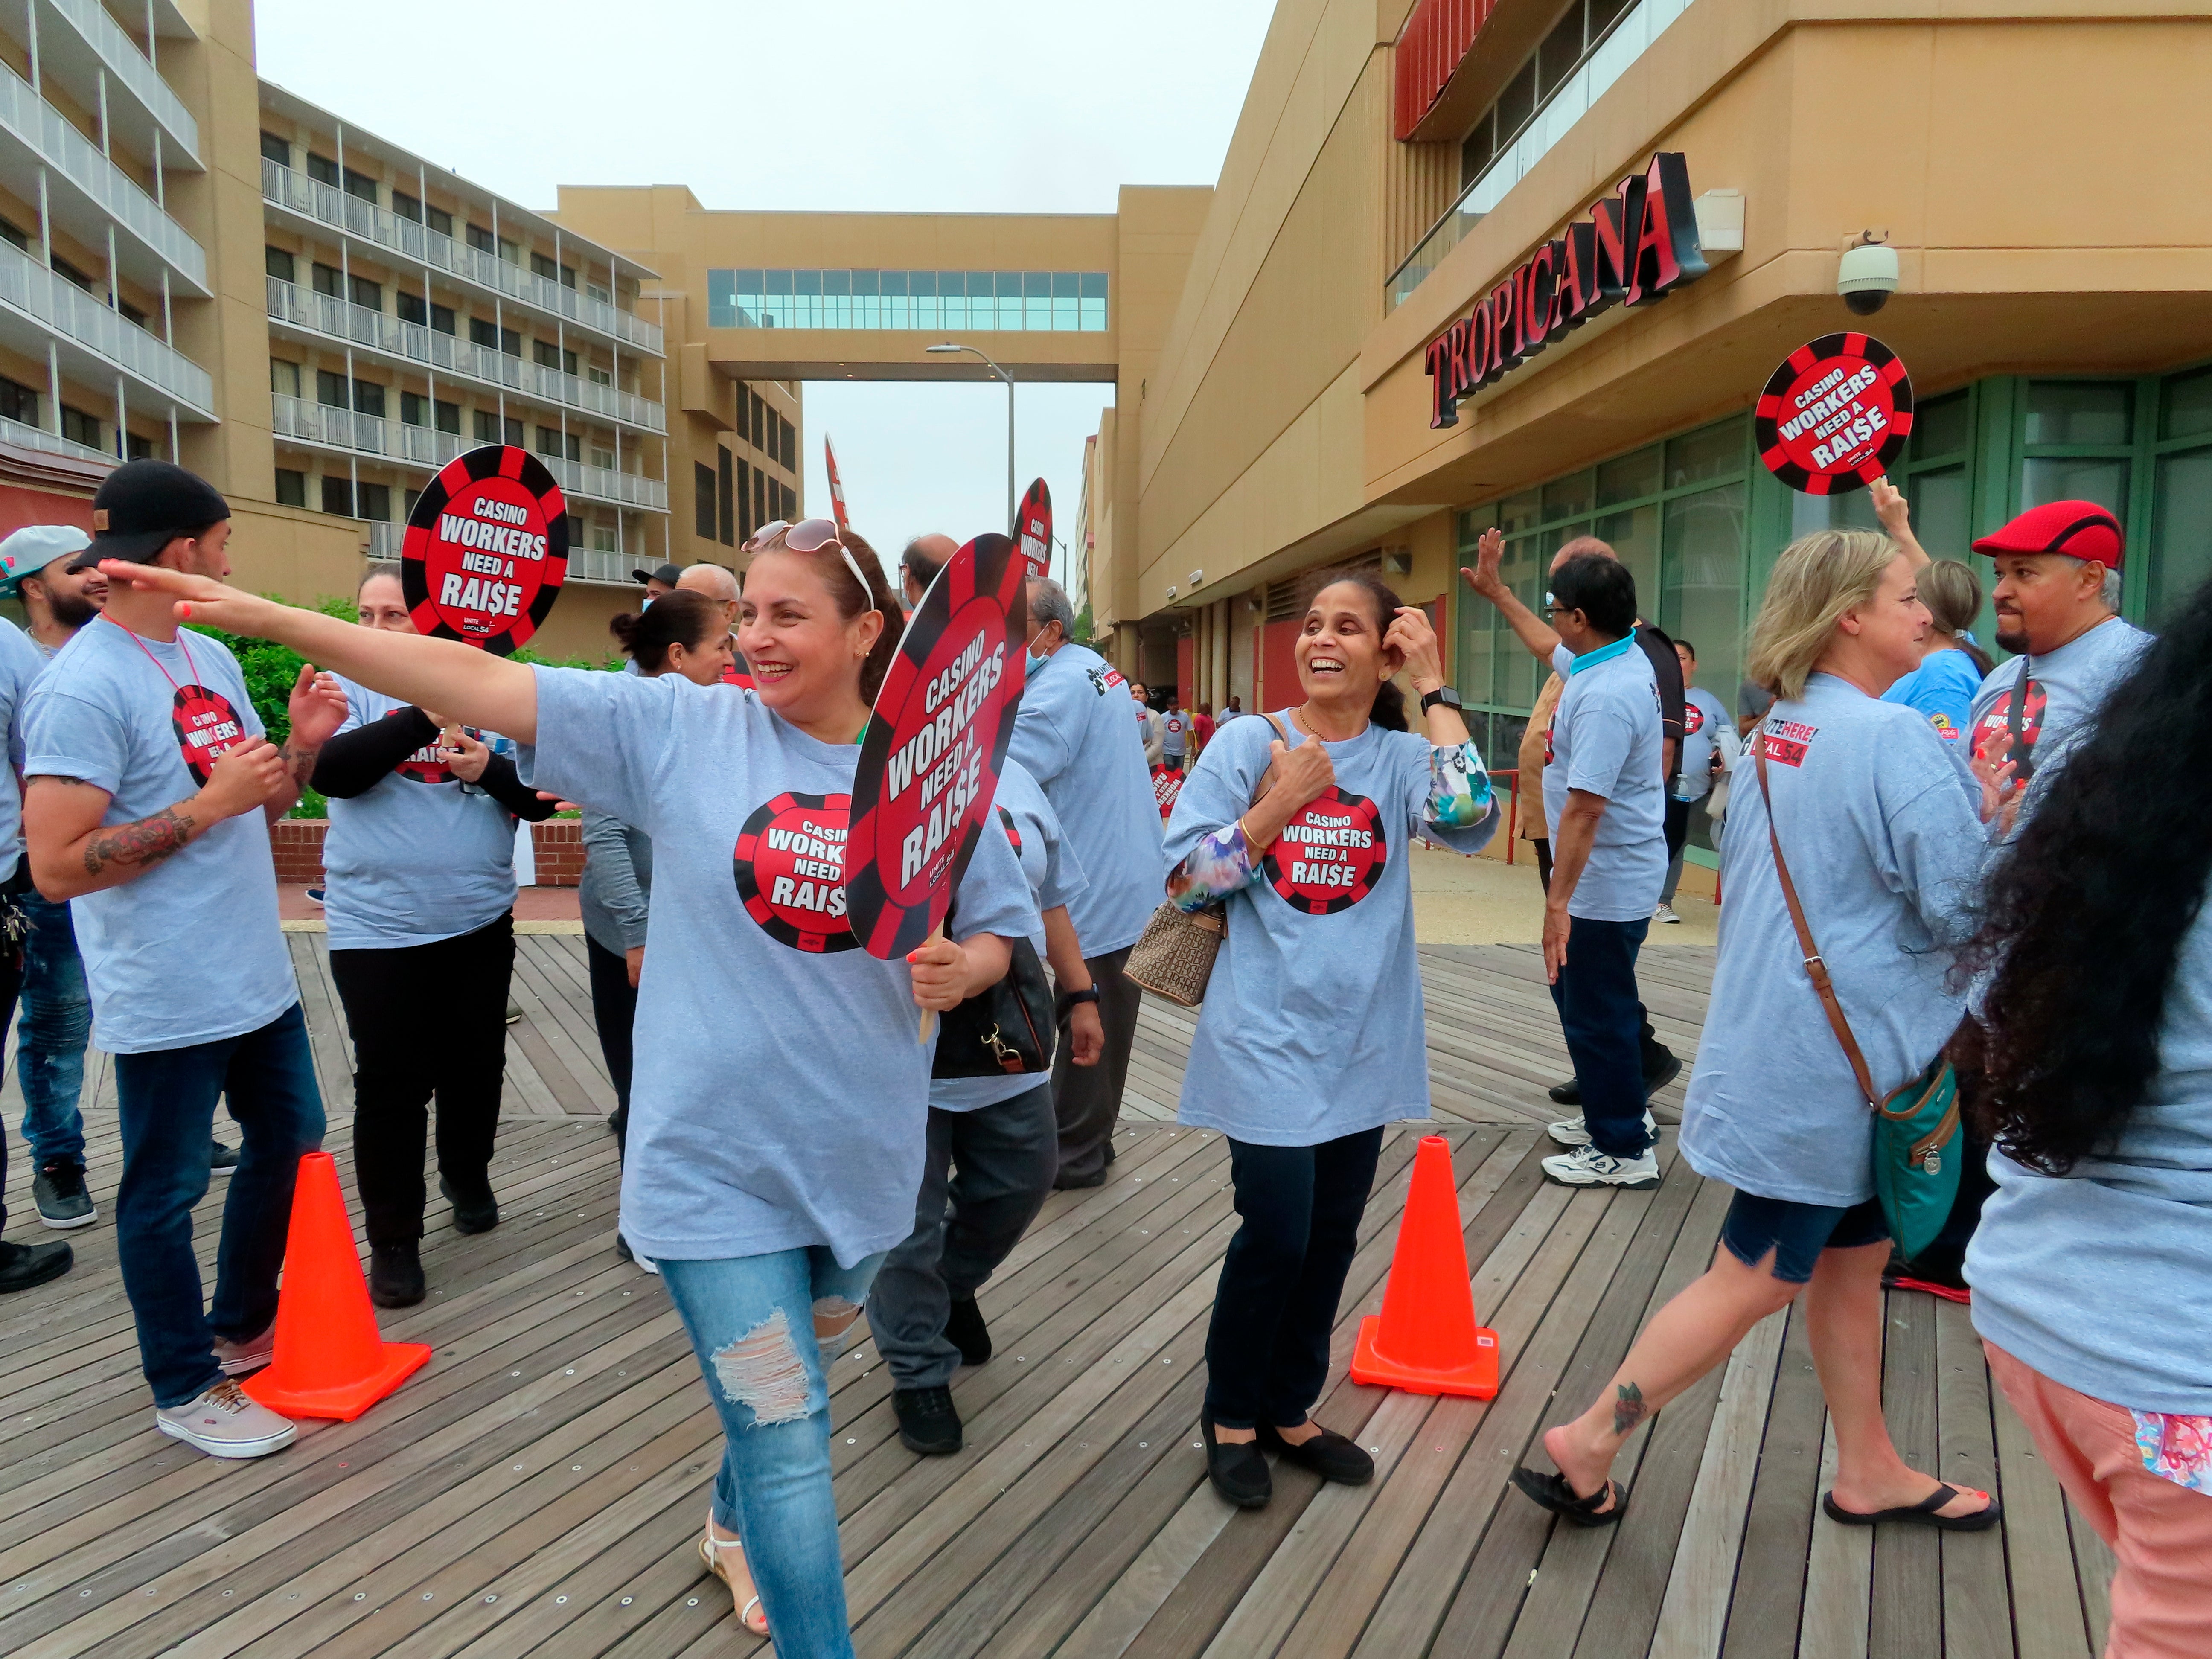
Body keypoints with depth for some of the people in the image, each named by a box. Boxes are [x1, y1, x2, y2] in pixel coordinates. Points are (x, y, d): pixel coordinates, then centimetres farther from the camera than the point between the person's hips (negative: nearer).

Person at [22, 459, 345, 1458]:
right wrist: (208, 806, -24)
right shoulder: (85, 688, -18)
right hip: (168, 997, -9)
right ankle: (185, 1389, 26)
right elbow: (55, 867, -23)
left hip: (257, 973, 9)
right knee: (166, 1189, 8)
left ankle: (243, 1328, 41)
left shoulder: (213, 659, 8)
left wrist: (302, 745, -3)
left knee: (289, 1140, 21)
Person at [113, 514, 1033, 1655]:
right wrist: (271, 619, -18)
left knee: (789, 1384, 27)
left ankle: (735, 1528, 58)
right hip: (716, 1163, -3)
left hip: (861, 1160, 3)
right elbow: (481, 686, -12)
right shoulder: (681, 729, -9)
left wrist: (959, 970, -18)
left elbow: (997, 932, 5)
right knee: (783, 1434, 0)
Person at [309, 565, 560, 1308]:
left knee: (476, 1066, 16)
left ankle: (468, 1177, 41)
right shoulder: (349, 690, -1)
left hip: (480, 921, 2)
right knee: (391, 1087, 1)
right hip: (377, 931, -2)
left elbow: (541, 799, 1)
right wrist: (425, 715, -25)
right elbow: (331, 771, -19)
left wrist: (490, 768, -20)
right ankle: (394, 1240, 15)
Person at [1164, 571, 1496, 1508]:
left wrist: (1433, 688, -12)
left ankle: (1288, 1408, 34)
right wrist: (1279, 805, -15)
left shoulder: (1403, 757, 2)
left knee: (1332, 1236, 13)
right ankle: (1231, 1415, 21)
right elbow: (1186, 883, -5)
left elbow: (1470, 820, -20)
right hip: (1269, 1035, -3)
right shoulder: (1248, 744, -2)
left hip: (1363, 1038, 3)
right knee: (1276, 1234, -5)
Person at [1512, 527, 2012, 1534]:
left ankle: (1869, 1473, 34)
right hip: (1836, 1060, -9)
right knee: (1756, 1281, 2)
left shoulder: (1777, 736, 8)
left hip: (1779, 1032, 9)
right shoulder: (1893, 740, -18)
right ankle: (1586, 1447, 10)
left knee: (1853, 1258, 20)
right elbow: (1966, 909, -20)